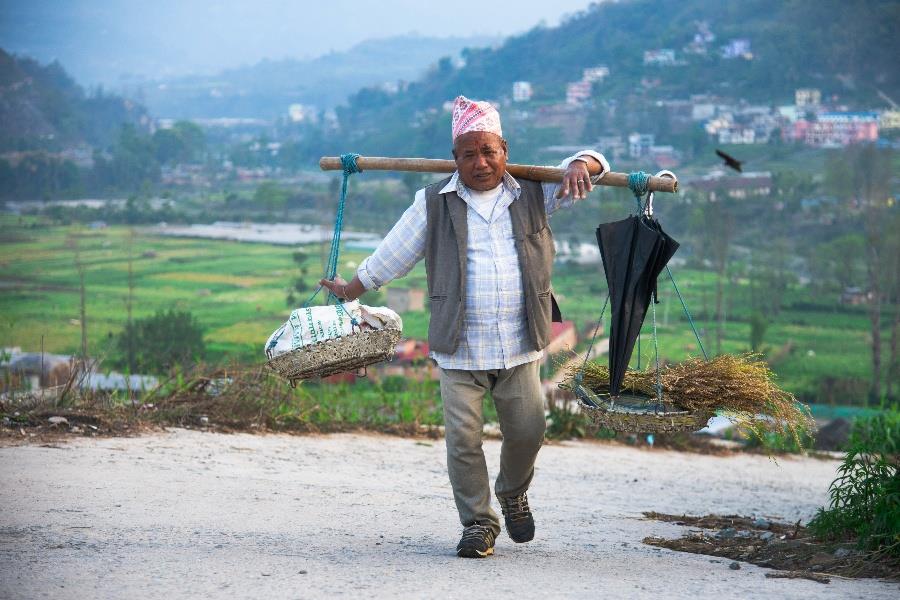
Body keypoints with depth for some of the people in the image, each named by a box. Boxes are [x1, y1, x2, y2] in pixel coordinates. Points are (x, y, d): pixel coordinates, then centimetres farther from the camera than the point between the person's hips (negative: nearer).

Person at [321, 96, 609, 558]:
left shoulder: (533, 194, 9)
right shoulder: (434, 204, 6)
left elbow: (594, 165, 14)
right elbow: (391, 256, 15)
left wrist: (580, 166, -10)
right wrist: (347, 291, 18)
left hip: (520, 346, 1)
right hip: (459, 348, -1)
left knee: (527, 431, 2)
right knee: (463, 437, -7)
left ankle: (513, 495, 32)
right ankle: (478, 523, 8)